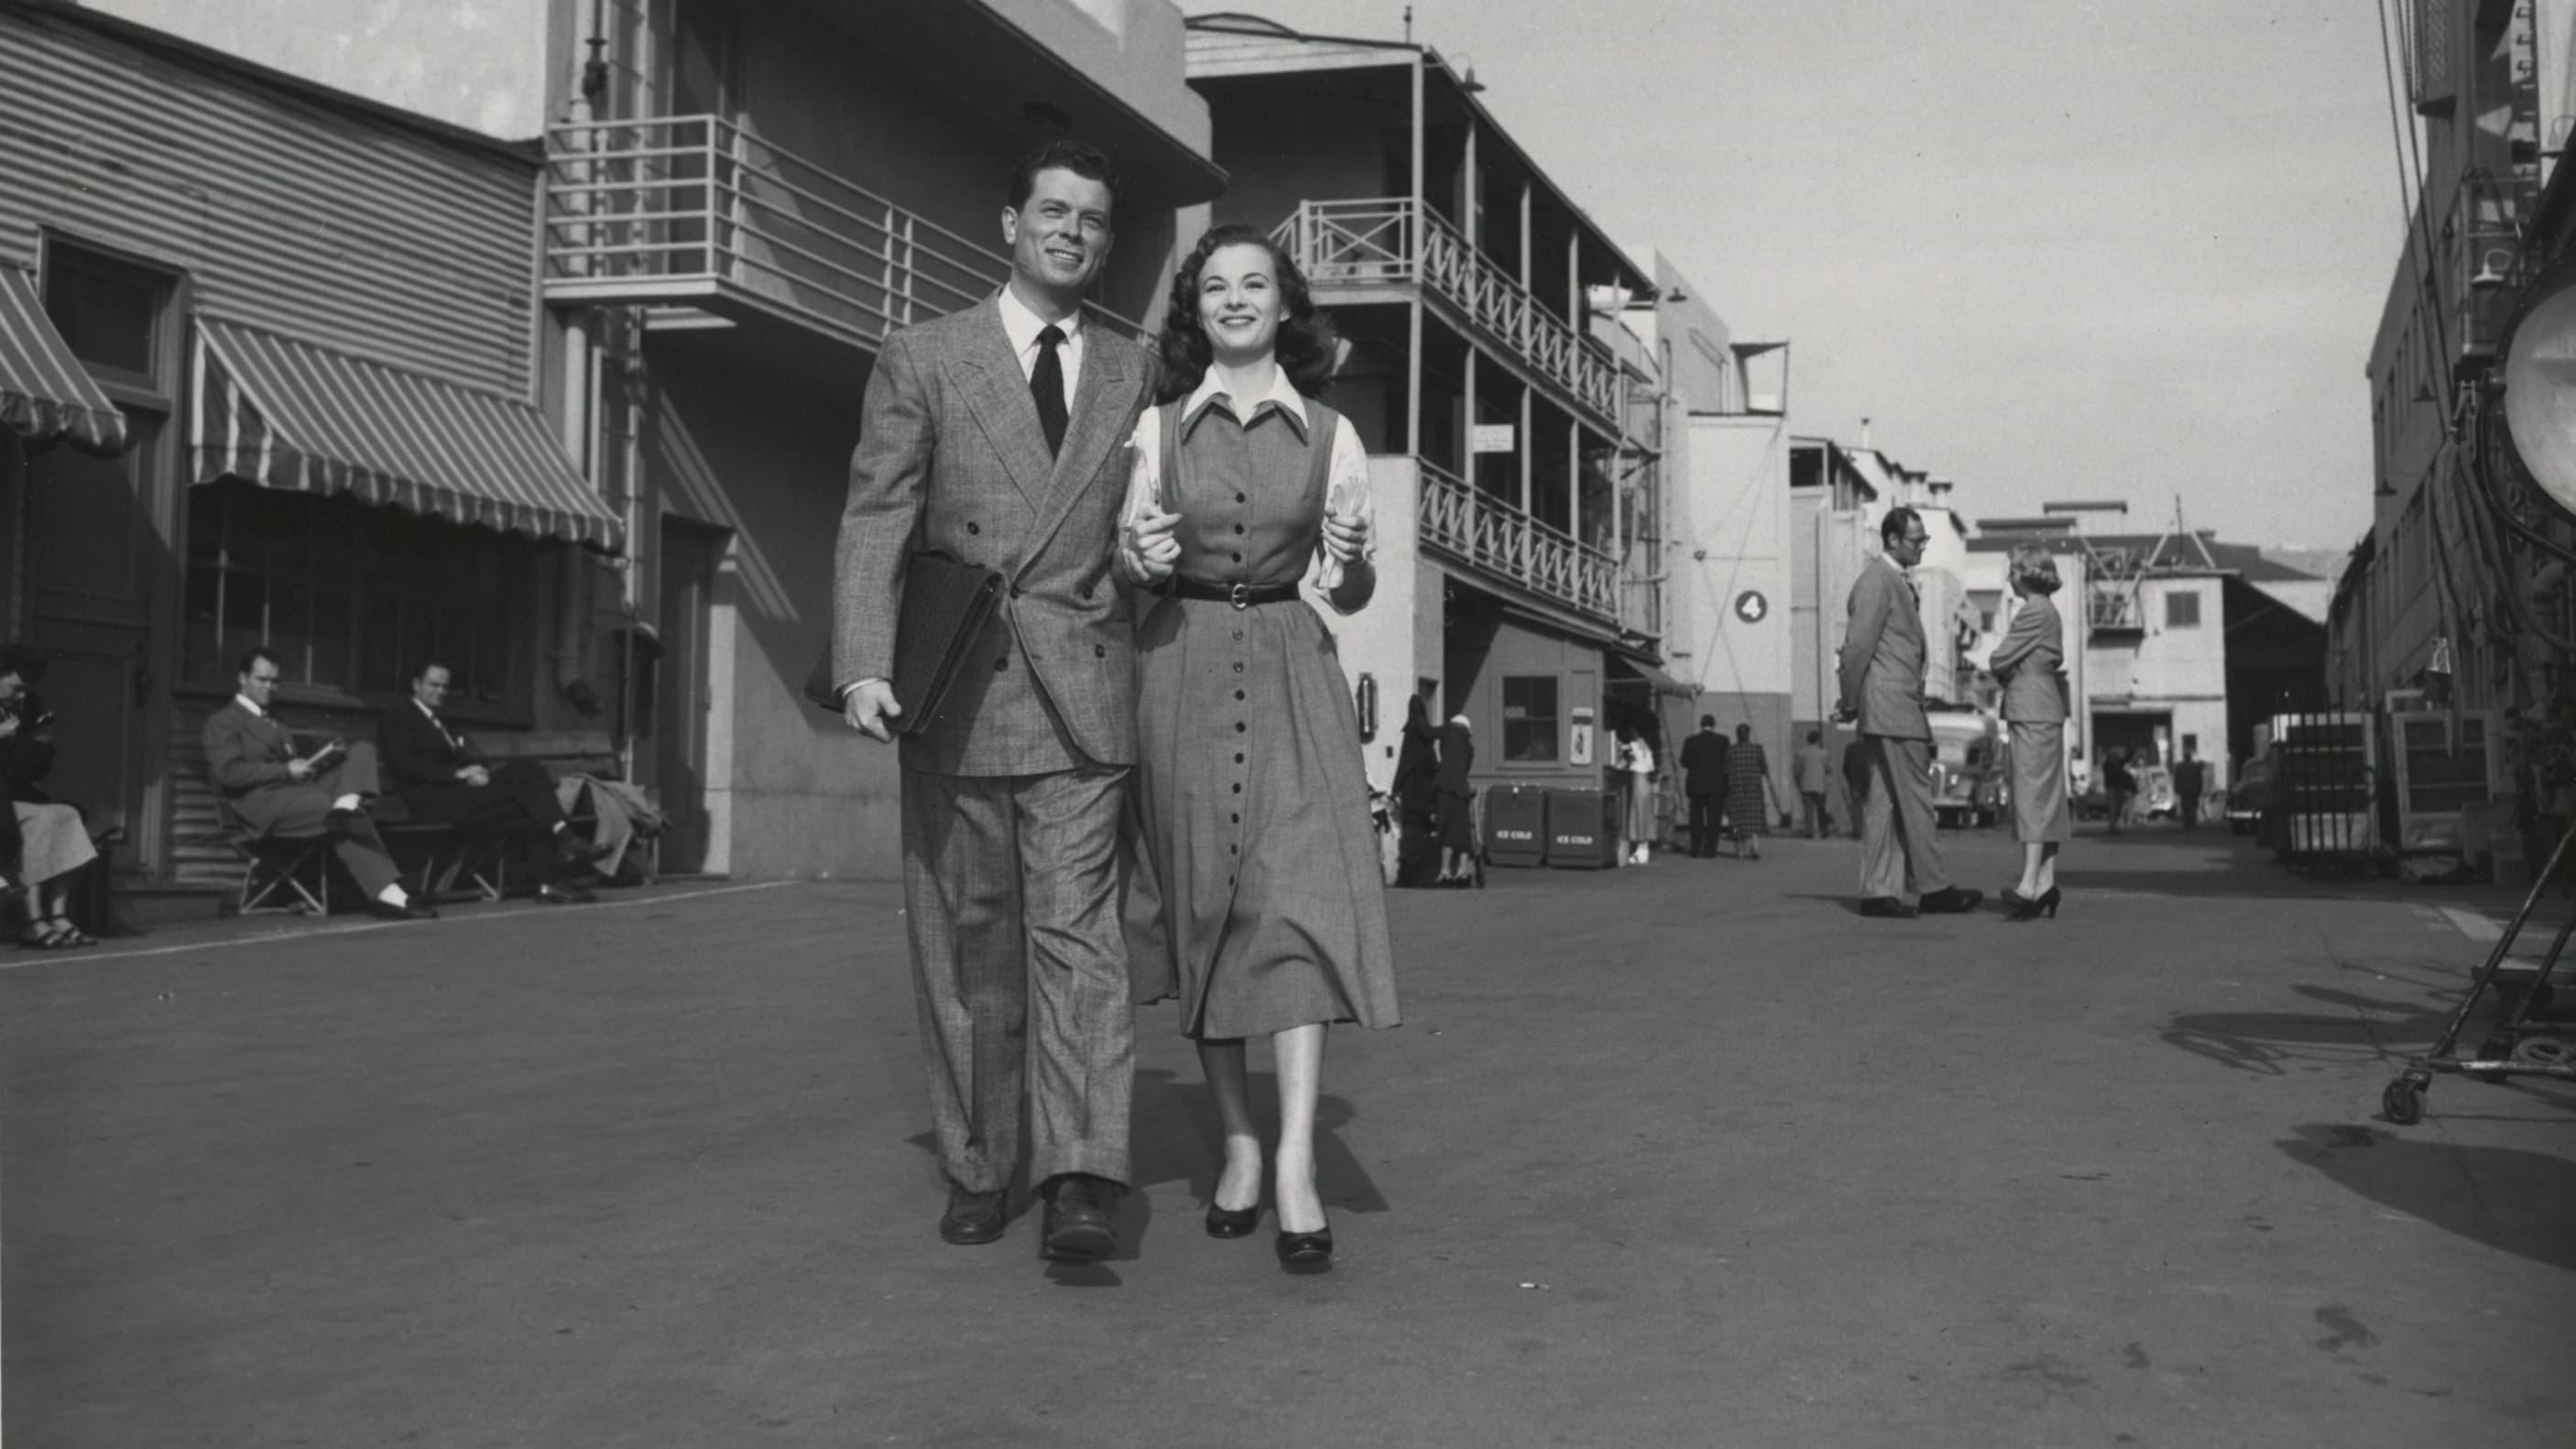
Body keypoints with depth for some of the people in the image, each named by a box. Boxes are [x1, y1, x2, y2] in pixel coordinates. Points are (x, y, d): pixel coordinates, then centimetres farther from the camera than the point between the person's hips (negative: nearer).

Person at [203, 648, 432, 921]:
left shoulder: (276, 726, 33)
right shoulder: (222, 722, 6)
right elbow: (227, 773, -10)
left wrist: (321, 758, 2)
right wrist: (287, 770, -14)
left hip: (298, 788, 8)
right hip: (263, 804, -8)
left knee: (363, 749, -12)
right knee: (351, 819, -31)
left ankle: (344, 807, -40)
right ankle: (387, 893, -37)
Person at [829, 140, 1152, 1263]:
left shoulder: (1133, 375, 15)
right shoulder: (922, 360, 8)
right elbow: (874, 519, -1)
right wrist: (863, 664, -13)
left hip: (1081, 691, 1)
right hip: (956, 693, 0)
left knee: (1078, 930, -9)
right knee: (965, 942, 5)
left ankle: (1081, 1183, -14)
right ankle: (978, 1171, 17)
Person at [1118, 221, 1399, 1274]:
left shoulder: (1329, 435, 7)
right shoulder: (1157, 427, 7)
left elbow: (1352, 596, 11)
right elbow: (1124, 570, 13)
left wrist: (1352, 560, -12)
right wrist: (1142, 558, -10)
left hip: (1290, 669, -1)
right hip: (1181, 667, 1)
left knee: (1297, 892, -15)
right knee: (1201, 907, 3)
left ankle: (1296, 1165, -18)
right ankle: (1238, 1143, 15)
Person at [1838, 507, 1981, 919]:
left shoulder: (1898, 581, 19)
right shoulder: (1876, 581, -12)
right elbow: (1858, 646, -15)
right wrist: (1851, 703, -9)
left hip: (1902, 705, 10)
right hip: (1890, 704, -10)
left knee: (1884, 800, 7)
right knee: (1915, 796, -5)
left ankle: (1878, 892, 7)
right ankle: (1932, 888, 0)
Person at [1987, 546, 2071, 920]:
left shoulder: (2034, 611, -12)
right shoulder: (2047, 610, 18)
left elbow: (1999, 660, -14)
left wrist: (1995, 668, 8)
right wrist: (2008, 671, 4)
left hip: (2032, 711, -10)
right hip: (2044, 710, 10)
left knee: (2032, 793, -15)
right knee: (2046, 797, 7)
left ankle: (2030, 883, -20)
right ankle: (2046, 882, 8)